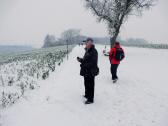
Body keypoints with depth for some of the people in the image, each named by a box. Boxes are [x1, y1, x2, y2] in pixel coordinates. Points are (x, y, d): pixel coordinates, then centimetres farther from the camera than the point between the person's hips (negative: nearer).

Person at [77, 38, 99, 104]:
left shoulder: (93, 51, -19)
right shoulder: (88, 51, 11)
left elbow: (92, 63, -24)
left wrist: (83, 65, -23)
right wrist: (80, 59, 1)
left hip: (90, 72, -10)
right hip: (86, 71, 10)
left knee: (90, 85, 0)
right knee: (86, 84, 22)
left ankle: (90, 99, 11)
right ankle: (87, 95, 40)